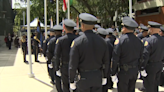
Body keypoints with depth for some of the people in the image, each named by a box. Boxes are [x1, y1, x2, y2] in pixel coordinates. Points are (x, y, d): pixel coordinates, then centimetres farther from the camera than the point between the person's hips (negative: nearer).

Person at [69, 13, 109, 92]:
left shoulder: (77, 42, -14)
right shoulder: (102, 41, -1)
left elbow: (73, 65, -13)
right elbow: (106, 61, 6)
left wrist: (71, 81, -2)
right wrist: (104, 77, 17)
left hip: (83, 77, -4)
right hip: (97, 77, 4)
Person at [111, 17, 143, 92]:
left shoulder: (120, 40, -15)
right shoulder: (139, 41, 1)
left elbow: (115, 59, -14)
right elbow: (140, 58, 8)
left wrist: (113, 73, -6)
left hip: (123, 71, -5)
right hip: (135, 71, 6)